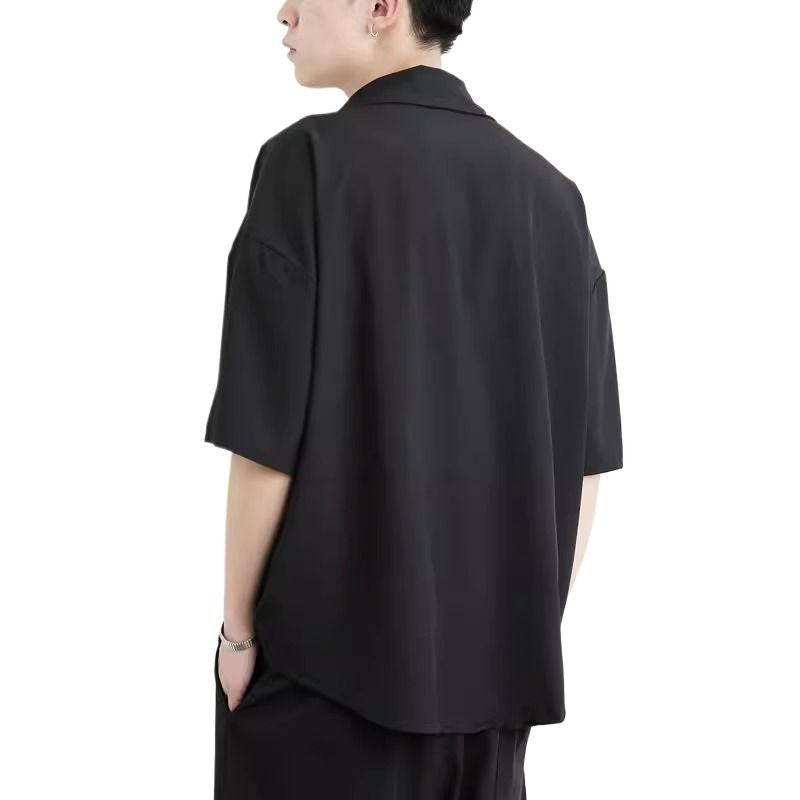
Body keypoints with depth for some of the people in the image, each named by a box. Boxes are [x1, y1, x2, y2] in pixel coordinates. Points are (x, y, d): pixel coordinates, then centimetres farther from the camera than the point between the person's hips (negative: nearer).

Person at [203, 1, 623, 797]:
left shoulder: (307, 163, -12)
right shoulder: (551, 191, 2)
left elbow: (269, 433, -15)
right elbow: (583, 451, 3)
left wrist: (238, 626, -3)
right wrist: (537, 625, 12)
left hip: (329, 652, -4)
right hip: (496, 659, 5)